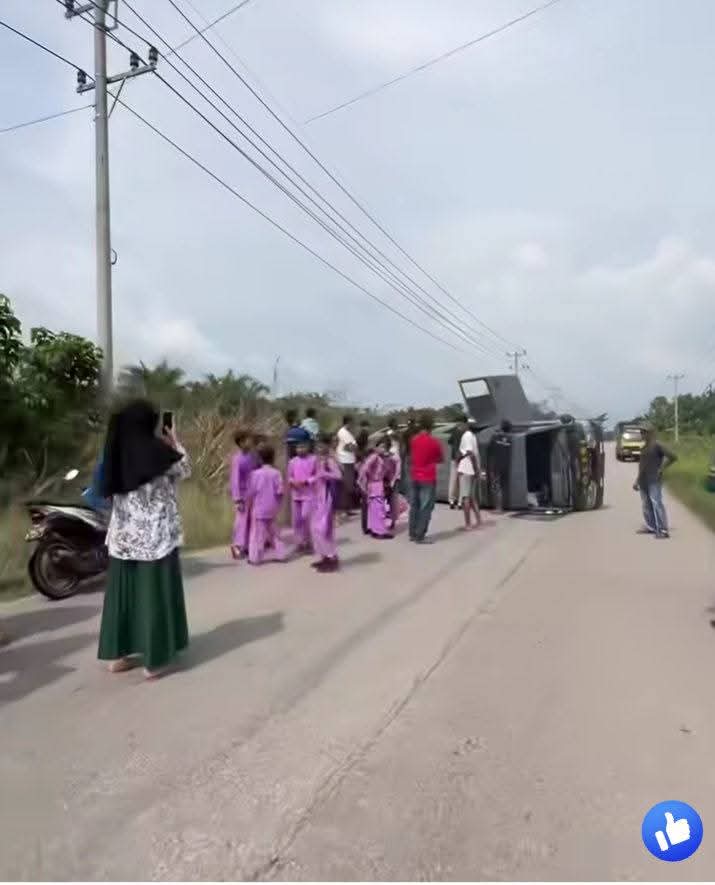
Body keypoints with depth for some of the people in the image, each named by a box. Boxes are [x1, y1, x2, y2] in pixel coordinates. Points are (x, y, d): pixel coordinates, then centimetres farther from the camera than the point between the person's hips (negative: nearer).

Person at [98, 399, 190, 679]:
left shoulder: (117, 451, 1)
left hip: (124, 533, 6)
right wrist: (175, 443, 15)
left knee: (123, 589, 13)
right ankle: (154, 660, 11)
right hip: (156, 533, -5)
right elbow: (184, 470, 0)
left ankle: (117, 654, 22)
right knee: (155, 591, 4)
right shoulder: (157, 450, -15)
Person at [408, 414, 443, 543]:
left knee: (414, 506, 13)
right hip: (428, 478, -6)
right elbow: (441, 459, 1)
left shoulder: (414, 439, 4)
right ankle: (420, 536, -2)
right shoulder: (433, 441, -12)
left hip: (414, 477, 6)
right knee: (426, 508, -2)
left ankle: (413, 534, 17)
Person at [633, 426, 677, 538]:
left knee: (657, 503, -12)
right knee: (646, 505, 11)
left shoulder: (658, 446, -8)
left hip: (654, 480, -8)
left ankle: (663, 530, -11)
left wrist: (661, 468, -10)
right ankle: (651, 527, 19)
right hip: (643, 481, 8)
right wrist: (637, 480, 20)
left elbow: (673, 457, -11)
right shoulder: (644, 448, 16)